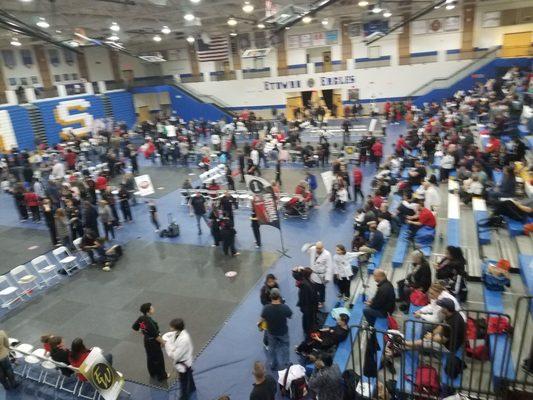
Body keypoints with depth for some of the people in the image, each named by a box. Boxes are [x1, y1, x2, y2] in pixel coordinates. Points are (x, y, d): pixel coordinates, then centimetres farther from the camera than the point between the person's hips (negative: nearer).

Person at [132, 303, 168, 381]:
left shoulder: (141, 318, -13)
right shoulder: (150, 323, -36)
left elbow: (134, 327, 4)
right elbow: (156, 336, -27)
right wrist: (163, 342, -11)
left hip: (146, 341, 8)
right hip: (153, 343, -8)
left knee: (150, 357, 27)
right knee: (158, 359, 13)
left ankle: (152, 373, 47)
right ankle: (161, 376, 31)